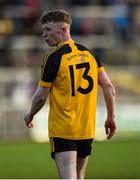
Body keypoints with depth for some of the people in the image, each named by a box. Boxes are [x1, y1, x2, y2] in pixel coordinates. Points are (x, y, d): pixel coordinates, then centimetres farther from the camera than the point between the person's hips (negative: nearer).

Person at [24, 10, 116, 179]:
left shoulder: (54, 58, -11)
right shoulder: (88, 53, 7)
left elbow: (41, 96, -9)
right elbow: (108, 87, 5)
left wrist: (30, 115, 10)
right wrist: (111, 117, 13)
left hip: (62, 131, -6)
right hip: (87, 129, 6)